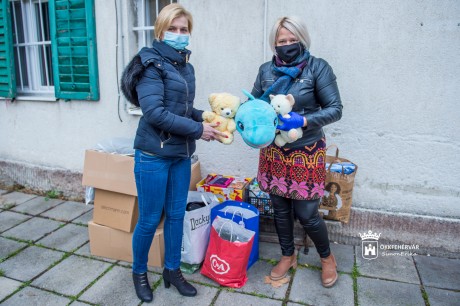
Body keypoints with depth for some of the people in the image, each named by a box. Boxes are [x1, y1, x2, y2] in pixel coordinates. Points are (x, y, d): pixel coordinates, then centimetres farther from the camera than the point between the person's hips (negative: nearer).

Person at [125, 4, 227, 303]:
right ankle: (139, 272, 32)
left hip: (181, 154, 7)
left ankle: (172, 271, 33)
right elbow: (155, 113, -21)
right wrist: (198, 130, -18)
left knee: (176, 215, 14)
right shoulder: (151, 63, -11)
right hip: (153, 154, -7)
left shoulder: (186, 66, 11)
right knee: (150, 220, 6)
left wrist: (205, 118, -1)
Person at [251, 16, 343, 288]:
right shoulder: (266, 70, 3)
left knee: (306, 214, 2)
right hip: (274, 152, 4)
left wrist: (303, 121, -26)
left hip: (306, 153, -4)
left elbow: (335, 109, -11)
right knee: (280, 209, 15)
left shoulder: (317, 67, -8)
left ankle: (327, 257, 32)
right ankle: (288, 255, 39)